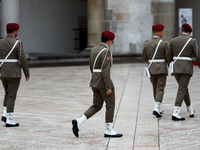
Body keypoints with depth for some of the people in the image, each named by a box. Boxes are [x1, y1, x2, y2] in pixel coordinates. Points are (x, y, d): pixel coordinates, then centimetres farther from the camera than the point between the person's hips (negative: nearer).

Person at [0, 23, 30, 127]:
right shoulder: (17, 43, -12)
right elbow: (23, 59, -14)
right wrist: (27, 73, -4)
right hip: (14, 74, -5)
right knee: (11, 96, -2)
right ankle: (9, 120, -3)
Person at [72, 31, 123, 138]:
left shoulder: (94, 50, 11)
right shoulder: (106, 51, -16)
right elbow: (105, 70, -21)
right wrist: (108, 87, -21)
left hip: (94, 81, 8)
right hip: (104, 82, -8)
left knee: (96, 106, 10)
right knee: (110, 105, 4)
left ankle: (78, 122, -5)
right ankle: (109, 130, 9)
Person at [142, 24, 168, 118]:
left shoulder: (147, 44, 3)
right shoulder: (164, 43, -10)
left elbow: (144, 58, 11)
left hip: (151, 70, 4)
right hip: (162, 69, -4)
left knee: (155, 88, 18)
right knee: (160, 89, -6)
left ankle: (159, 108, 26)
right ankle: (156, 108, -21)